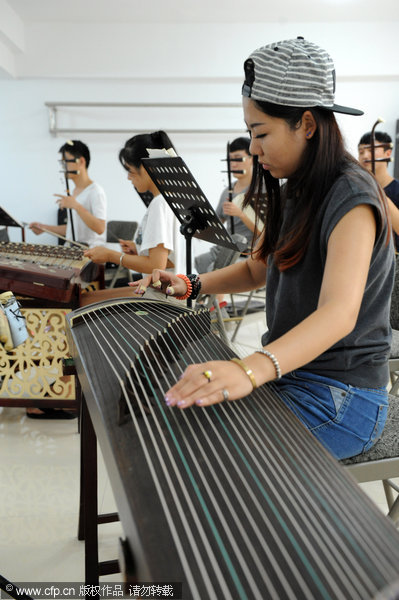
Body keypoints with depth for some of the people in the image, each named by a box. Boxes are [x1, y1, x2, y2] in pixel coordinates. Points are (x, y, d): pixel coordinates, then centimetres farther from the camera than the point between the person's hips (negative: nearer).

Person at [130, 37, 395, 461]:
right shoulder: (295, 194, 8)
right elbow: (258, 269, 18)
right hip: (288, 371, 8)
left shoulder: (351, 199, -21)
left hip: (340, 396, -8)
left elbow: (339, 311, -36)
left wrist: (251, 368, -52)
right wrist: (190, 285, 2)